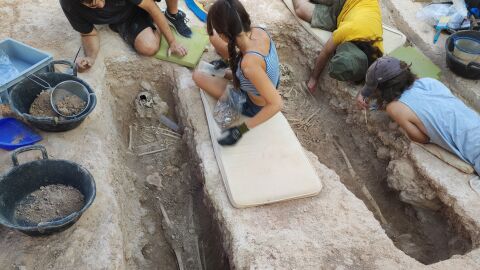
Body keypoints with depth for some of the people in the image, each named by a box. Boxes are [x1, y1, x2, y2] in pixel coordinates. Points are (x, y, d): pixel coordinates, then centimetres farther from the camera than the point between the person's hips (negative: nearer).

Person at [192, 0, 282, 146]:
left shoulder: (249, 63, -44)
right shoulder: (259, 31, -22)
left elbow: (276, 104, -39)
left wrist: (242, 129, -33)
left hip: (255, 106, -6)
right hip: (270, 85, 6)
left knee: (198, 76, -3)